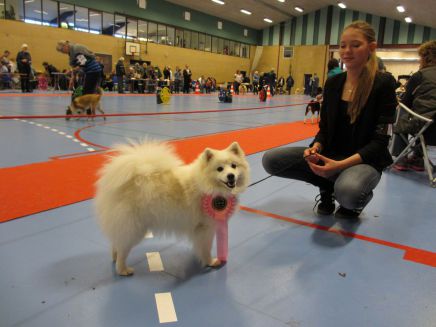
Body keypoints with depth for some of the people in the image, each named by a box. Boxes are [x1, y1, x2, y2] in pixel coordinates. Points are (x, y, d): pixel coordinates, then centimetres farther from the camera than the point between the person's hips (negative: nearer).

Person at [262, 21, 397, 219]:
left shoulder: (384, 84, -11)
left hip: (364, 160, -5)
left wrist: (341, 164, -29)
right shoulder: (332, 83, 3)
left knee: (348, 192, -40)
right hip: (330, 155, 5)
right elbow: (324, 129, 7)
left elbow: (379, 141, -15)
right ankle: (327, 187, 8)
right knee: (271, 160, -13)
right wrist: (315, 148, -17)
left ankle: (357, 201, 1)